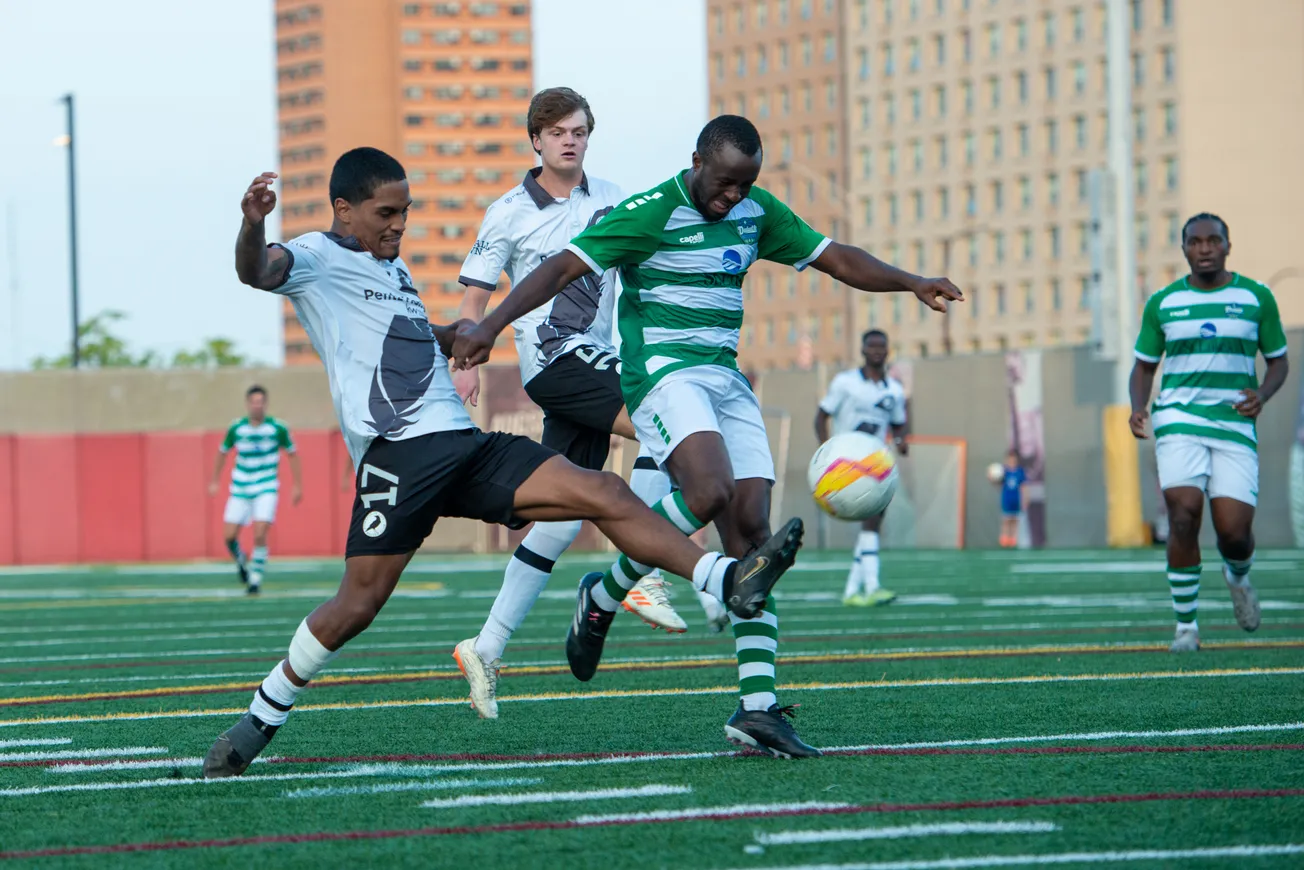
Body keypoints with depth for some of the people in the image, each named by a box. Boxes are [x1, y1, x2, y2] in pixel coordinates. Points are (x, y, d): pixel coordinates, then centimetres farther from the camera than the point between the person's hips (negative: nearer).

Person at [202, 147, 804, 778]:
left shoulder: (394, 268, 28)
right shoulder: (316, 258, 2)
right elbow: (257, 272, -21)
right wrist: (252, 225, -42)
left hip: (463, 444, 7)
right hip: (398, 454, -7)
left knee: (603, 494, -7)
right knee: (357, 604, -11)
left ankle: (729, 582, -13)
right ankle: (260, 720, 7)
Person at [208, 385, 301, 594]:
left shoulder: (278, 428, -7)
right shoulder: (236, 428, -3)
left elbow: (292, 454, 7)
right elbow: (223, 452, 14)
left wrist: (297, 486, 7)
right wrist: (214, 481, 17)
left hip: (266, 489, -2)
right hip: (240, 490, 2)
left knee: (259, 535, -17)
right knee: (229, 537, -1)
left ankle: (256, 578, -2)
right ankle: (241, 564, 30)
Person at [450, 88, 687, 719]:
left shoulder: (609, 200, 13)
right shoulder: (510, 212, 0)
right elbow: (476, 295, 1)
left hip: (597, 357, 6)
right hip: (552, 359, -6)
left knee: (565, 515, 4)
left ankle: (487, 649, 9)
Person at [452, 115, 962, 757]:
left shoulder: (757, 212, 10)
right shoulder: (649, 214, -10)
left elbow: (835, 258, 17)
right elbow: (562, 268, -14)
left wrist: (910, 283, 3)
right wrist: (490, 325, -25)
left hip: (727, 379, 7)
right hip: (661, 369, -7)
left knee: (751, 525, -5)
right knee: (709, 491, -30)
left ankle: (757, 706, -7)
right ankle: (602, 597, -6)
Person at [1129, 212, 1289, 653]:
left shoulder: (1256, 298, 6)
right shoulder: (1162, 303, 7)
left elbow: (1279, 362, 13)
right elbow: (1144, 367, 14)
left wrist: (1261, 395, -8)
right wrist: (1138, 408, -6)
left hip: (1235, 423, 0)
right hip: (1179, 419, 0)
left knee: (1234, 531, -8)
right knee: (1184, 514, -19)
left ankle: (1238, 577, 31)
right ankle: (1186, 625, -6)